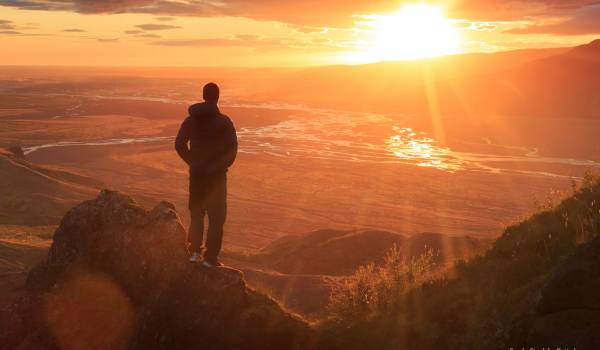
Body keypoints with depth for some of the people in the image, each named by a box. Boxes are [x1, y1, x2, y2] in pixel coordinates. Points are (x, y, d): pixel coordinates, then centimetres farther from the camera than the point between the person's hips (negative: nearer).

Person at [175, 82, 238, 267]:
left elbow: (179, 145, 0)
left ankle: (195, 251, 18)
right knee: (216, 217, 4)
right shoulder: (223, 121, -10)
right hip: (217, 175, -3)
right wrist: (222, 165, 2)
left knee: (197, 213, 20)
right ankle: (210, 258, 3)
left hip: (197, 174, 4)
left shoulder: (191, 120, 2)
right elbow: (232, 149, -14)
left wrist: (193, 162, 9)